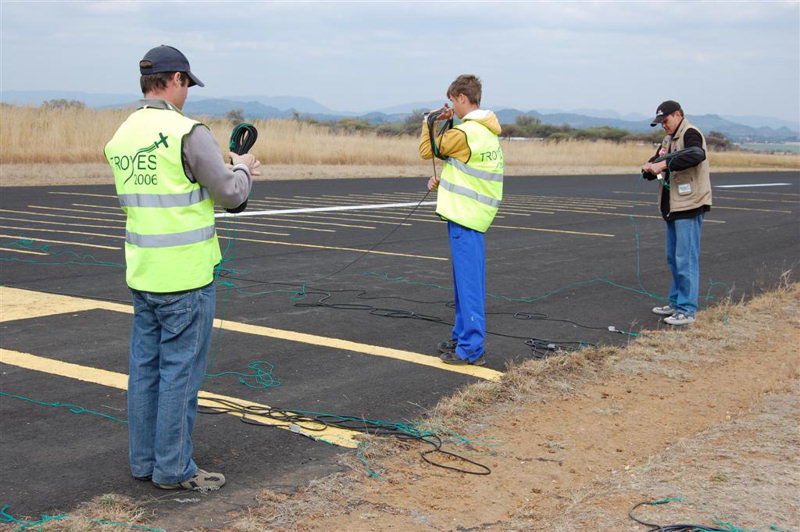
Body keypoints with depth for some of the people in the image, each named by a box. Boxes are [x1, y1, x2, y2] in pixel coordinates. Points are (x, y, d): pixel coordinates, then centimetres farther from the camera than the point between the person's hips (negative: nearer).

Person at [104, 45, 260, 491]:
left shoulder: (122, 137, 9)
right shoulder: (188, 132, -15)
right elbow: (231, 194, -12)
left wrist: (225, 170, 19)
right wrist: (243, 169, 10)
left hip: (142, 273, 8)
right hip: (185, 276, -8)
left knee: (145, 367, 14)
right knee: (181, 371, 1)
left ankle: (144, 460, 23)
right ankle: (174, 469, 8)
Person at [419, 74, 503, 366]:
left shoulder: (463, 133, -17)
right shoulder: (488, 132, 12)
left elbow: (427, 151, -4)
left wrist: (431, 120, 6)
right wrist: (441, 179, 5)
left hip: (464, 216, -10)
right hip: (476, 213, 10)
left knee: (468, 282, -6)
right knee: (466, 280, 17)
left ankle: (471, 349, -3)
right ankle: (462, 337, 28)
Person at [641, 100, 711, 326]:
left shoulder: (690, 134, -10)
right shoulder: (669, 139, 19)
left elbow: (696, 155, -31)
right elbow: (657, 162, 20)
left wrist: (663, 164, -31)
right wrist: (649, 167, -4)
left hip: (690, 206, -10)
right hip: (673, 208, 10)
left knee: (686, 259, -9)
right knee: (673, 258, 16)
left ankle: (687, 310, -6)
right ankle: (676, 303, 26)